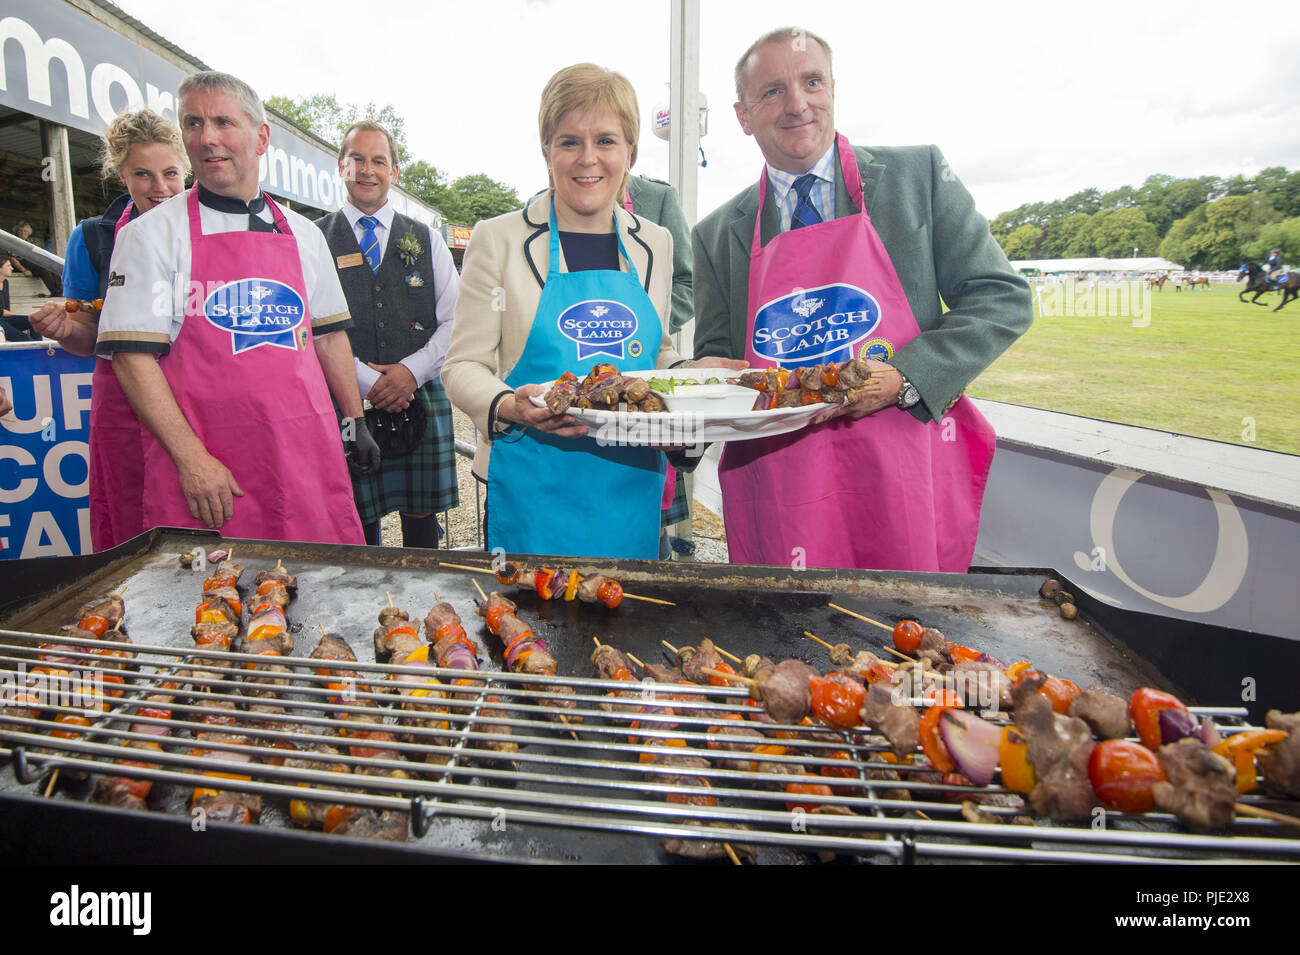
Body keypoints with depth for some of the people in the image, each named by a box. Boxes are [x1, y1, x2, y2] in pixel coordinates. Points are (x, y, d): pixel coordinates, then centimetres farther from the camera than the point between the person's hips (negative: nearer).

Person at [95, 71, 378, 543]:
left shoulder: (304, 234, 13)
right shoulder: (151, 234, 1)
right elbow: (132, 355, -5)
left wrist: (354, 422, 14)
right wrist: (191, 457, -14)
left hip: (307, 455, 3)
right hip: (202, 469, -3)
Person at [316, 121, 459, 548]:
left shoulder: (427, 240, 13)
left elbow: (455, 320, 6)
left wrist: (412, 370, -8)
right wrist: (364, 378, -12)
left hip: (420, 399, 1)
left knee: (420, 514, 6)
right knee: (358, 517, 4)